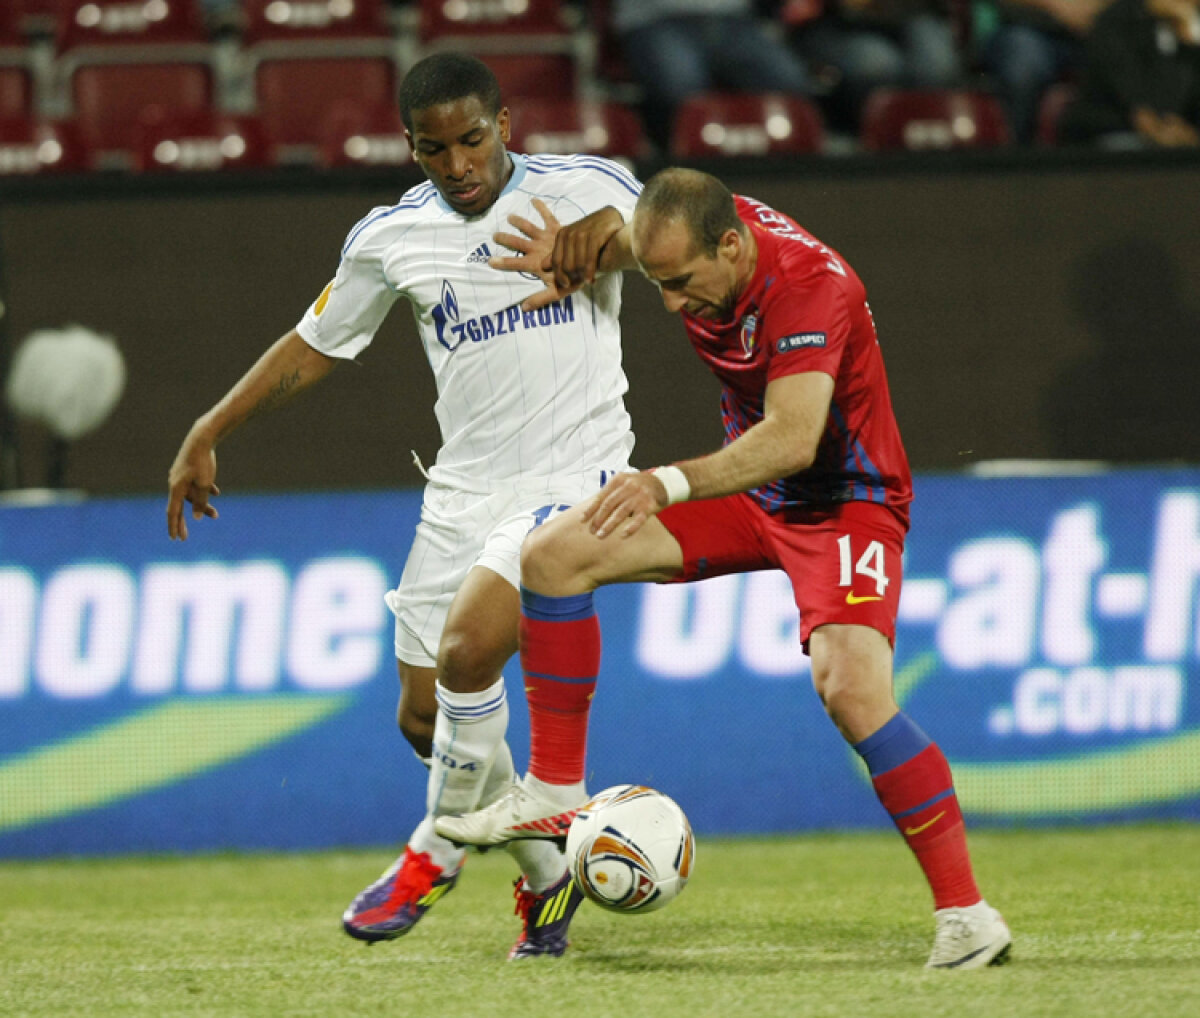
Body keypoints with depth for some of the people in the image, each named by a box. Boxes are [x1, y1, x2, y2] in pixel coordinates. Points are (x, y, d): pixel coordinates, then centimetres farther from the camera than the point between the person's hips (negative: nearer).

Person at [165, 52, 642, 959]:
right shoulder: (393, 237, 5)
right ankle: (547, 876, 23)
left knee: (468, 647, -25)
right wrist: (207, 435, 16)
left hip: (573, 474, -5)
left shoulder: (591, 192, -5)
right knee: (425, 716, 3)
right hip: (463, 492, 5)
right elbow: (316, 344, 17)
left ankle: (439, 850, -2)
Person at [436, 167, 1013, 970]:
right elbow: (614, 227, 15)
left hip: (844, 503, -8)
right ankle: (555, 793, 6)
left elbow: (792, 438, -45)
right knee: (555, 554, -3)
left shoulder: (810, 288, -32)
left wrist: (669, 484, -54)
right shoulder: (700, 229, -10)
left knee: (853, 688, -29)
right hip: (751, 491, 8)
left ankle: (966, 915, -22)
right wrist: (583, 243, -7)